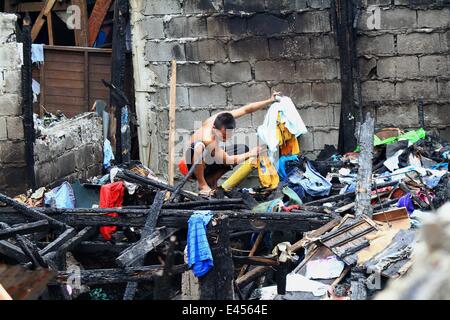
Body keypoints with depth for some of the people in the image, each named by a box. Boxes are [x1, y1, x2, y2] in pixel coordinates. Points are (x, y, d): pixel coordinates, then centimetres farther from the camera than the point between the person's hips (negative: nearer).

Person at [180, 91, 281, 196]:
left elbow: (246, 109, -8)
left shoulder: (221, 118, -19)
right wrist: (250, 154, -19)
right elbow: (227, 160, -27)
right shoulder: (207, 139, -37)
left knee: (243, 150, -2)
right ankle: (202, 184, -19)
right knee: (198, 146, -42)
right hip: (193, 165, -8)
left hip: (208, 161, 8)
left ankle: (211, 180, 6)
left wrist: (270, 101, -14)